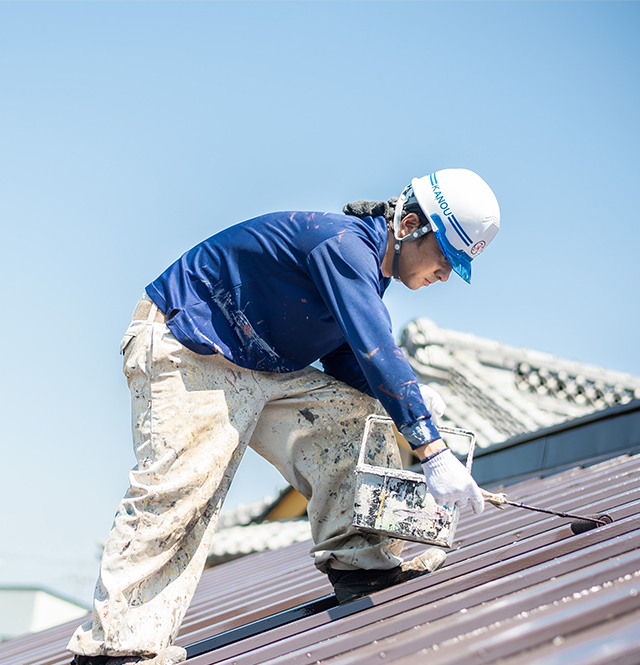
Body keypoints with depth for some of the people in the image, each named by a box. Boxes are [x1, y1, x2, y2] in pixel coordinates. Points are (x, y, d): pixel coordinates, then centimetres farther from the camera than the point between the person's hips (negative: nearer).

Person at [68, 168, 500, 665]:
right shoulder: (343, 242, -23)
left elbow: (347, 359, 13)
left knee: (353, 413, 2)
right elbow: (375, 349, -33)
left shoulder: (366, 271, 9)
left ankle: (358, 558, 4)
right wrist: (434, 451, -36)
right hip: (184, 352, -10)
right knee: (184, 485, -20)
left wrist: (408, 396, -5)